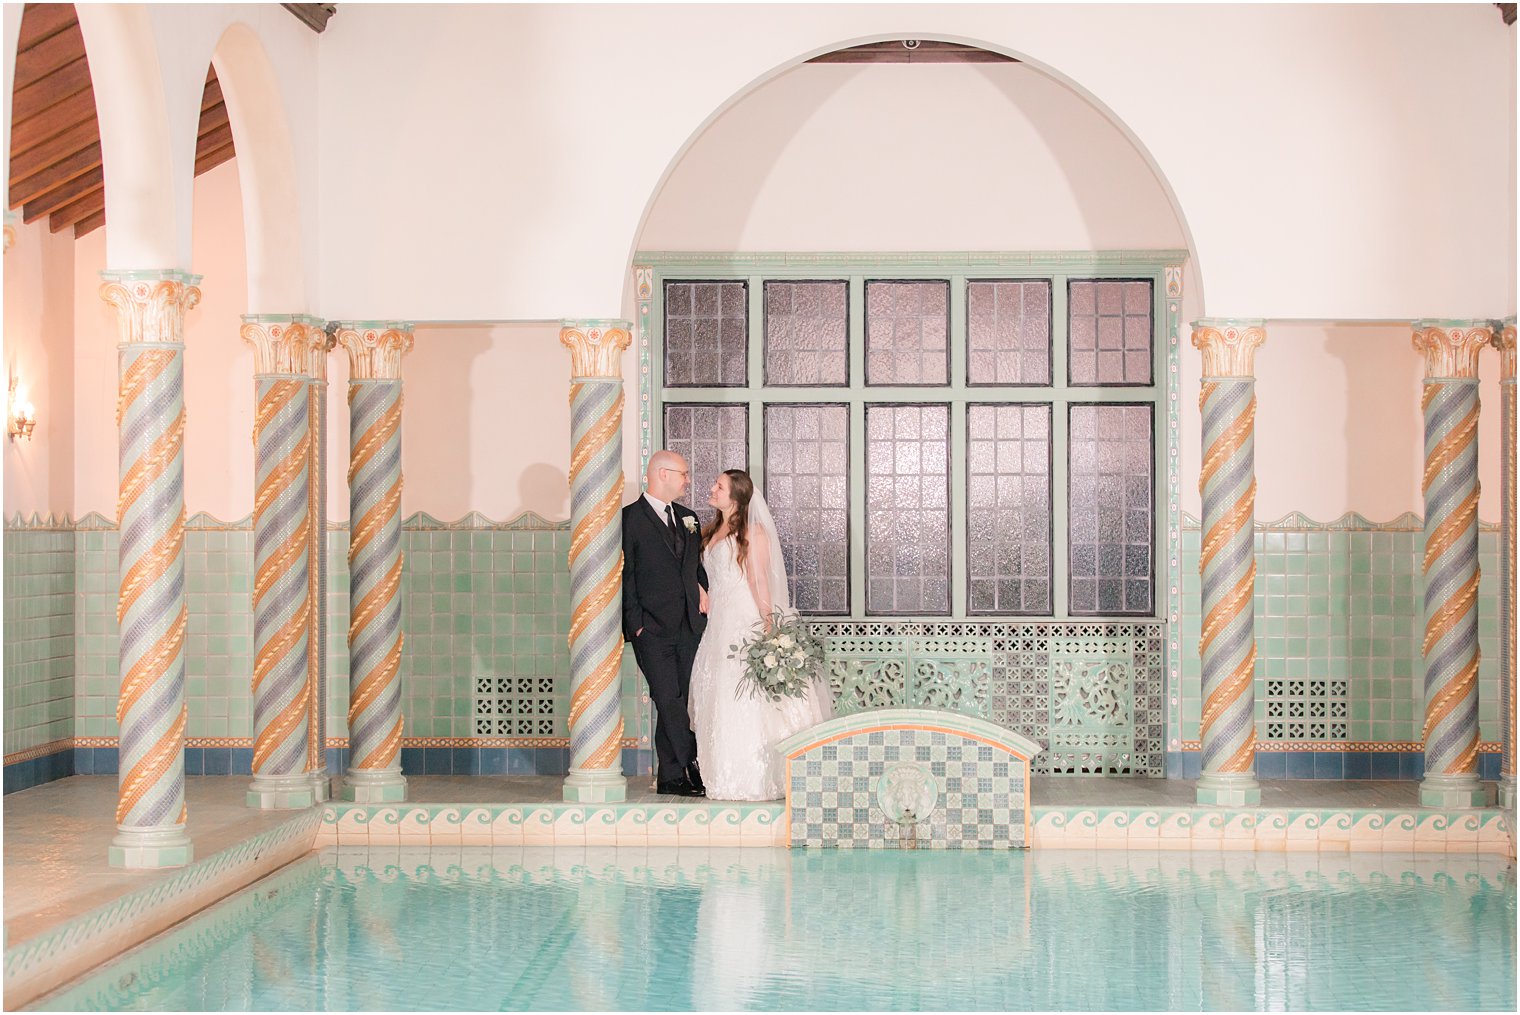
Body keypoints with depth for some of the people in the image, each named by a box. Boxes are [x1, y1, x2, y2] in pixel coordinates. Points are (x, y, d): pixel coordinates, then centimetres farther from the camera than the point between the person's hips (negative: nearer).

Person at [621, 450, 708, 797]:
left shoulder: (688, 518, 17)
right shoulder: (630, 518, -4)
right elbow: (624, 576, -6)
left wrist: (702, 589, 6)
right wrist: (636, 622, -11)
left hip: (689, 625, 6)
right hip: (653, 628, -6)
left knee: (678, 702, 5)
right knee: (669, 701, -7)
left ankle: (670, 777, 11)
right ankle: (691, 769, -2)